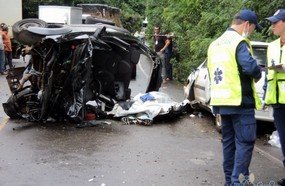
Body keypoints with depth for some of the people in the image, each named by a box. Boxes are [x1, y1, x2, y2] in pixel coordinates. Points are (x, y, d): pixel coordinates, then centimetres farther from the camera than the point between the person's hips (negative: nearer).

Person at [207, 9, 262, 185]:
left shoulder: (215, 44, 16)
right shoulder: (239, 42, -12)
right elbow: (250, 67, -26)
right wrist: (258, 74, -6)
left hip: (221, 101, 8)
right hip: (240, 101, -8)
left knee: (228, 141, 14)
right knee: (245, 142, -3)